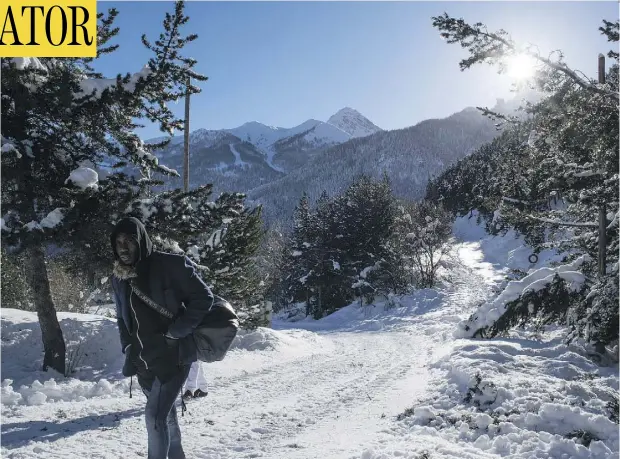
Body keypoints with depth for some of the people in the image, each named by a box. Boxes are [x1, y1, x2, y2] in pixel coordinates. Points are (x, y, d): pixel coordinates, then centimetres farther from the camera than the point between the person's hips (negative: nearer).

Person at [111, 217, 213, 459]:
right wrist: (128, 347, 8)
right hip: (143, 360, 6)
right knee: (165, 414, 19)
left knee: (155, 416, -14)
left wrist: (175, 333, -15)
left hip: (172, 355, -6)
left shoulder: (170, 265, -15)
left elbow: (203, 298, -12)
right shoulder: (119, 278, 5)